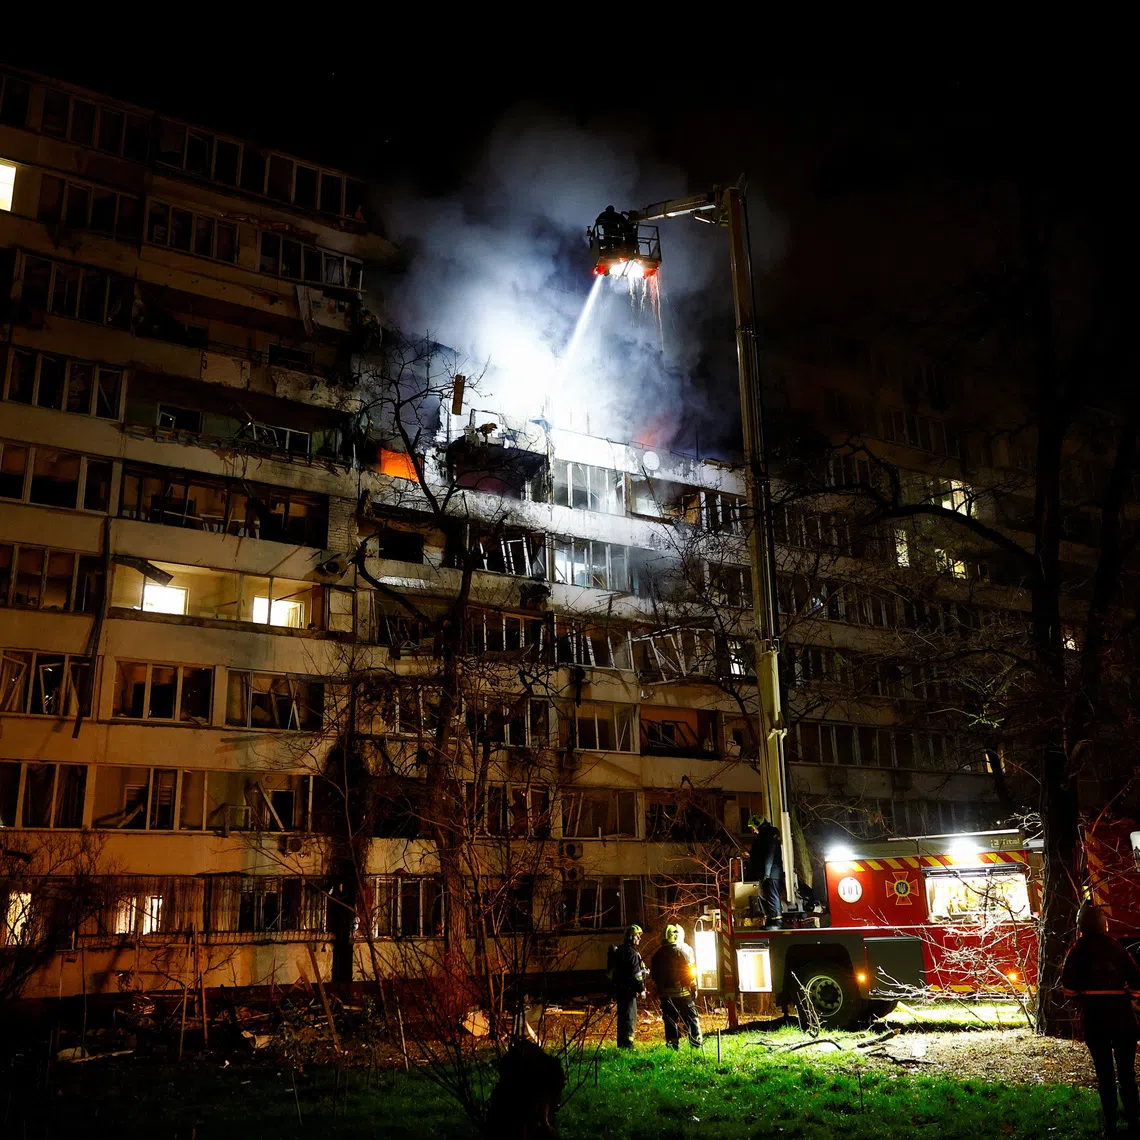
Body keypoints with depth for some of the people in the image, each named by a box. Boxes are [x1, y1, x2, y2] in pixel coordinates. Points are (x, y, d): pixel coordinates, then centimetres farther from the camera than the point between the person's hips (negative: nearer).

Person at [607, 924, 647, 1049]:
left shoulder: (620, 950, 15)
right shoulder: (631, 952, -15)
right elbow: (636, 973, -18)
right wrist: (641, 988, -10)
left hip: (619, 989, 10)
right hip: (628, 990, -10)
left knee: (623, 1017, 15)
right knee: (630, 1017, -7)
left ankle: (622, 1044, 21)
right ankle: (627, 1044, -9)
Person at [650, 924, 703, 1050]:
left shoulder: (659, 952, 4)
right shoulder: (684, 950, -7)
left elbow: (654, 972, 7)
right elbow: (690, 969, -9)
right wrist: (693, 987, -1)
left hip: (664, 992, 3)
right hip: (682, 991, -3)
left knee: (670, 1018, 9)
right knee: (691, 1017, 7)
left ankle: (673, 1043, 7)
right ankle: (696, 1043, 7)